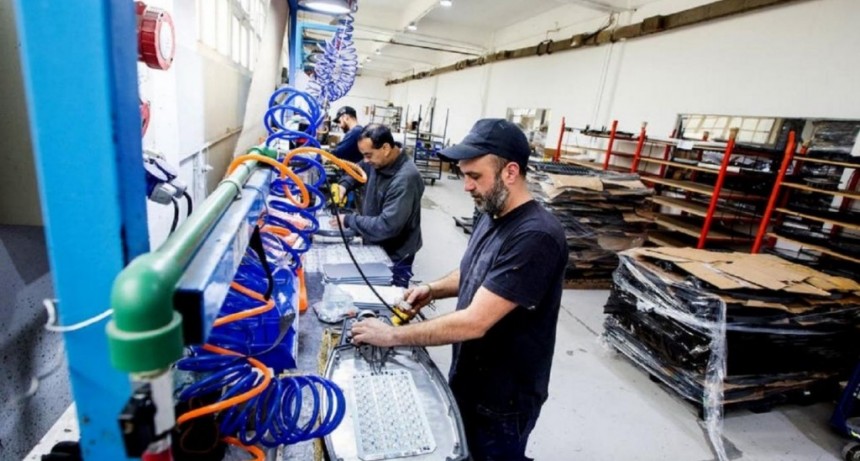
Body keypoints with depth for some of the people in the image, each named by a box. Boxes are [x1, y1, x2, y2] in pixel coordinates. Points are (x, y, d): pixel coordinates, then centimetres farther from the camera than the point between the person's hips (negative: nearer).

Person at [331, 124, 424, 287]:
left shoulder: (406, 179, -32)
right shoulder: (378, 162, -4)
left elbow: (387, 226, -34)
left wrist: (348, 220, -23)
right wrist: (344, 185, -2)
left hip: (394, 257, -8)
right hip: (373, 245, 8)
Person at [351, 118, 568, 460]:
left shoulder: (536, 238, -31)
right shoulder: (493, 215, -1)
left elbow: (474, 323, -32)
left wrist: (392, 335, -25)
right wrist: (433, 289, -3)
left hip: (503, 399, -8)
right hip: (468, 380, 8)